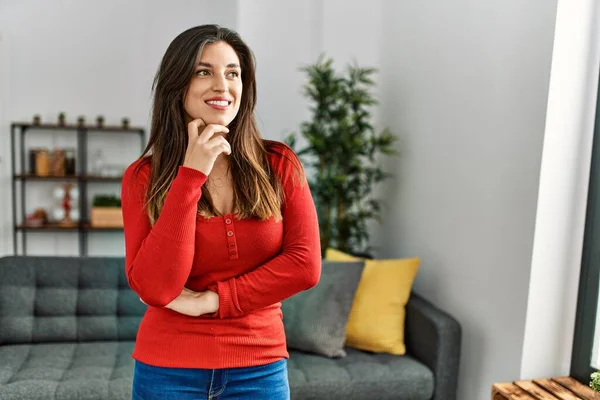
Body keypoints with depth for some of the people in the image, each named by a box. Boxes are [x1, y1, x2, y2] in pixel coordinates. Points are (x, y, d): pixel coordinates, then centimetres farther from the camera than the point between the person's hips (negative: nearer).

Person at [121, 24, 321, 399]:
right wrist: (192, 173, -20)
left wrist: (212, 300, -13)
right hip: (168, 369, 0)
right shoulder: (143, 176, -6)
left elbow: (305, 265, -10)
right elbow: (155, 288, -17)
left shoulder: (279, 164, -5)